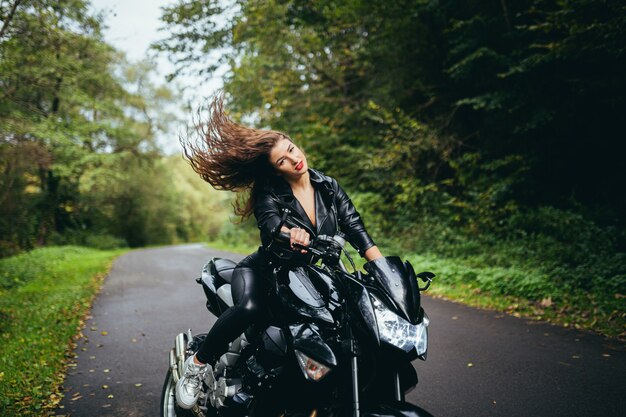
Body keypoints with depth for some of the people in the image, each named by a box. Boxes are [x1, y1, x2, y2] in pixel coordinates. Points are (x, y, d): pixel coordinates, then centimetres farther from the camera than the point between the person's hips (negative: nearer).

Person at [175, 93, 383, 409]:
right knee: (249, 308, -36)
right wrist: (292, 233, -59)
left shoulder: (328, 187, -2)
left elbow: (355, 228, -9)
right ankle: (197, 364, -16)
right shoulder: (269, 194, -14)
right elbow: (270, 225, -35)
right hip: (263, 272, -4)